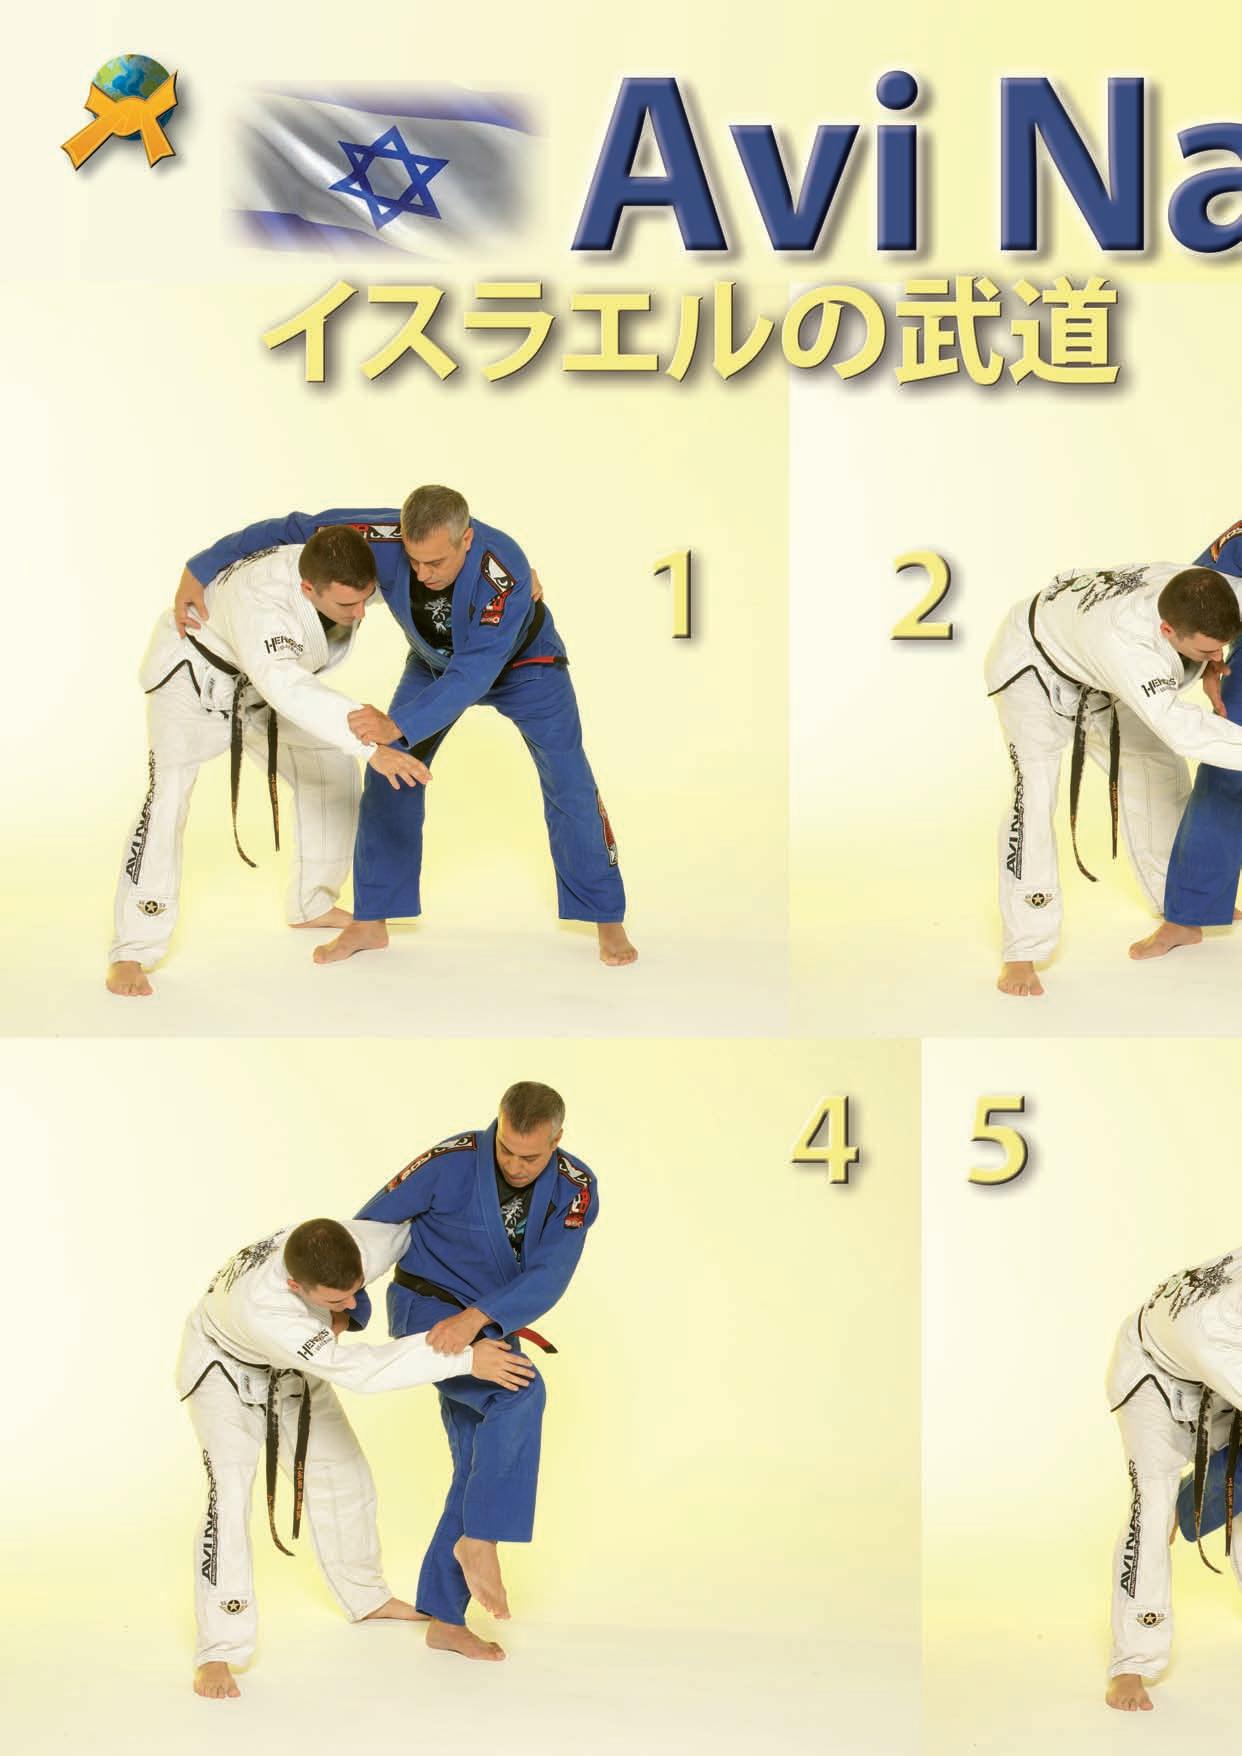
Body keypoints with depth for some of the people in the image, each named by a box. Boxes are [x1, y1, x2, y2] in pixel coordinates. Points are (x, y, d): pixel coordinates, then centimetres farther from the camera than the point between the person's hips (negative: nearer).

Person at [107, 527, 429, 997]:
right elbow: (288, 689, -61)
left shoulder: (351, 574, -24)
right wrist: (372, 746, -70)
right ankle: (131, 952, -17)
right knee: (168, 795, -21)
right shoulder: (260, 600, -46)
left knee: (331, 766, 9)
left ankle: (313, 904, 28)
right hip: (193, 671, -7)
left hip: (262, 680, 7)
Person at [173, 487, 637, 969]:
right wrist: (199, 569, -28)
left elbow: (473, 675, -49)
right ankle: (370, 923, 8)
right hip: (436, 659, 3)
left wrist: (399, 726, -61)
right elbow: (291, 529, -26)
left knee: (568, 783, -7)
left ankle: (607, 920, 8)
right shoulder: (386, 539, -36)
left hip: (522, 660, -3)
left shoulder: (504, 572, -45)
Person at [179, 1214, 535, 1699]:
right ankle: (218, 1652, -11)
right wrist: (466, 1358, -49)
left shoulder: (357, 1244, -36)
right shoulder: (258, 1307, -50)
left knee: (343, 1476, 15)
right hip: (227, 1369, -6)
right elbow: (360, 1368, -49)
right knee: (229, 1497, -19)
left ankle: (367, 1597, 38)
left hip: (295, 1366, 6)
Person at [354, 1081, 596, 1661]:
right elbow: (374, 1221, -10)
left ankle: (445, 1620, 17)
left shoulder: (575, 1189, -13)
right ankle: (480, 1541, -23)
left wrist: (477, 1318, -39)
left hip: (482, 1330, 6)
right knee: (520, 1394, -31)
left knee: (483, 1471, 7)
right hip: (426, 1314, -6)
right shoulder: (453, 1162, -22)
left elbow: (546, 1279, -24)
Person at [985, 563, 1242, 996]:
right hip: (1033, 663, -7)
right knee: (1034, 793, -20)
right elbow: (1180, 728, -58)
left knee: (1156, 763, 13)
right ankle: (1022, 953, -15)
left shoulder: (1202, 591, -31)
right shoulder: (1121, 638, -50)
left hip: (1094, 678, 7)